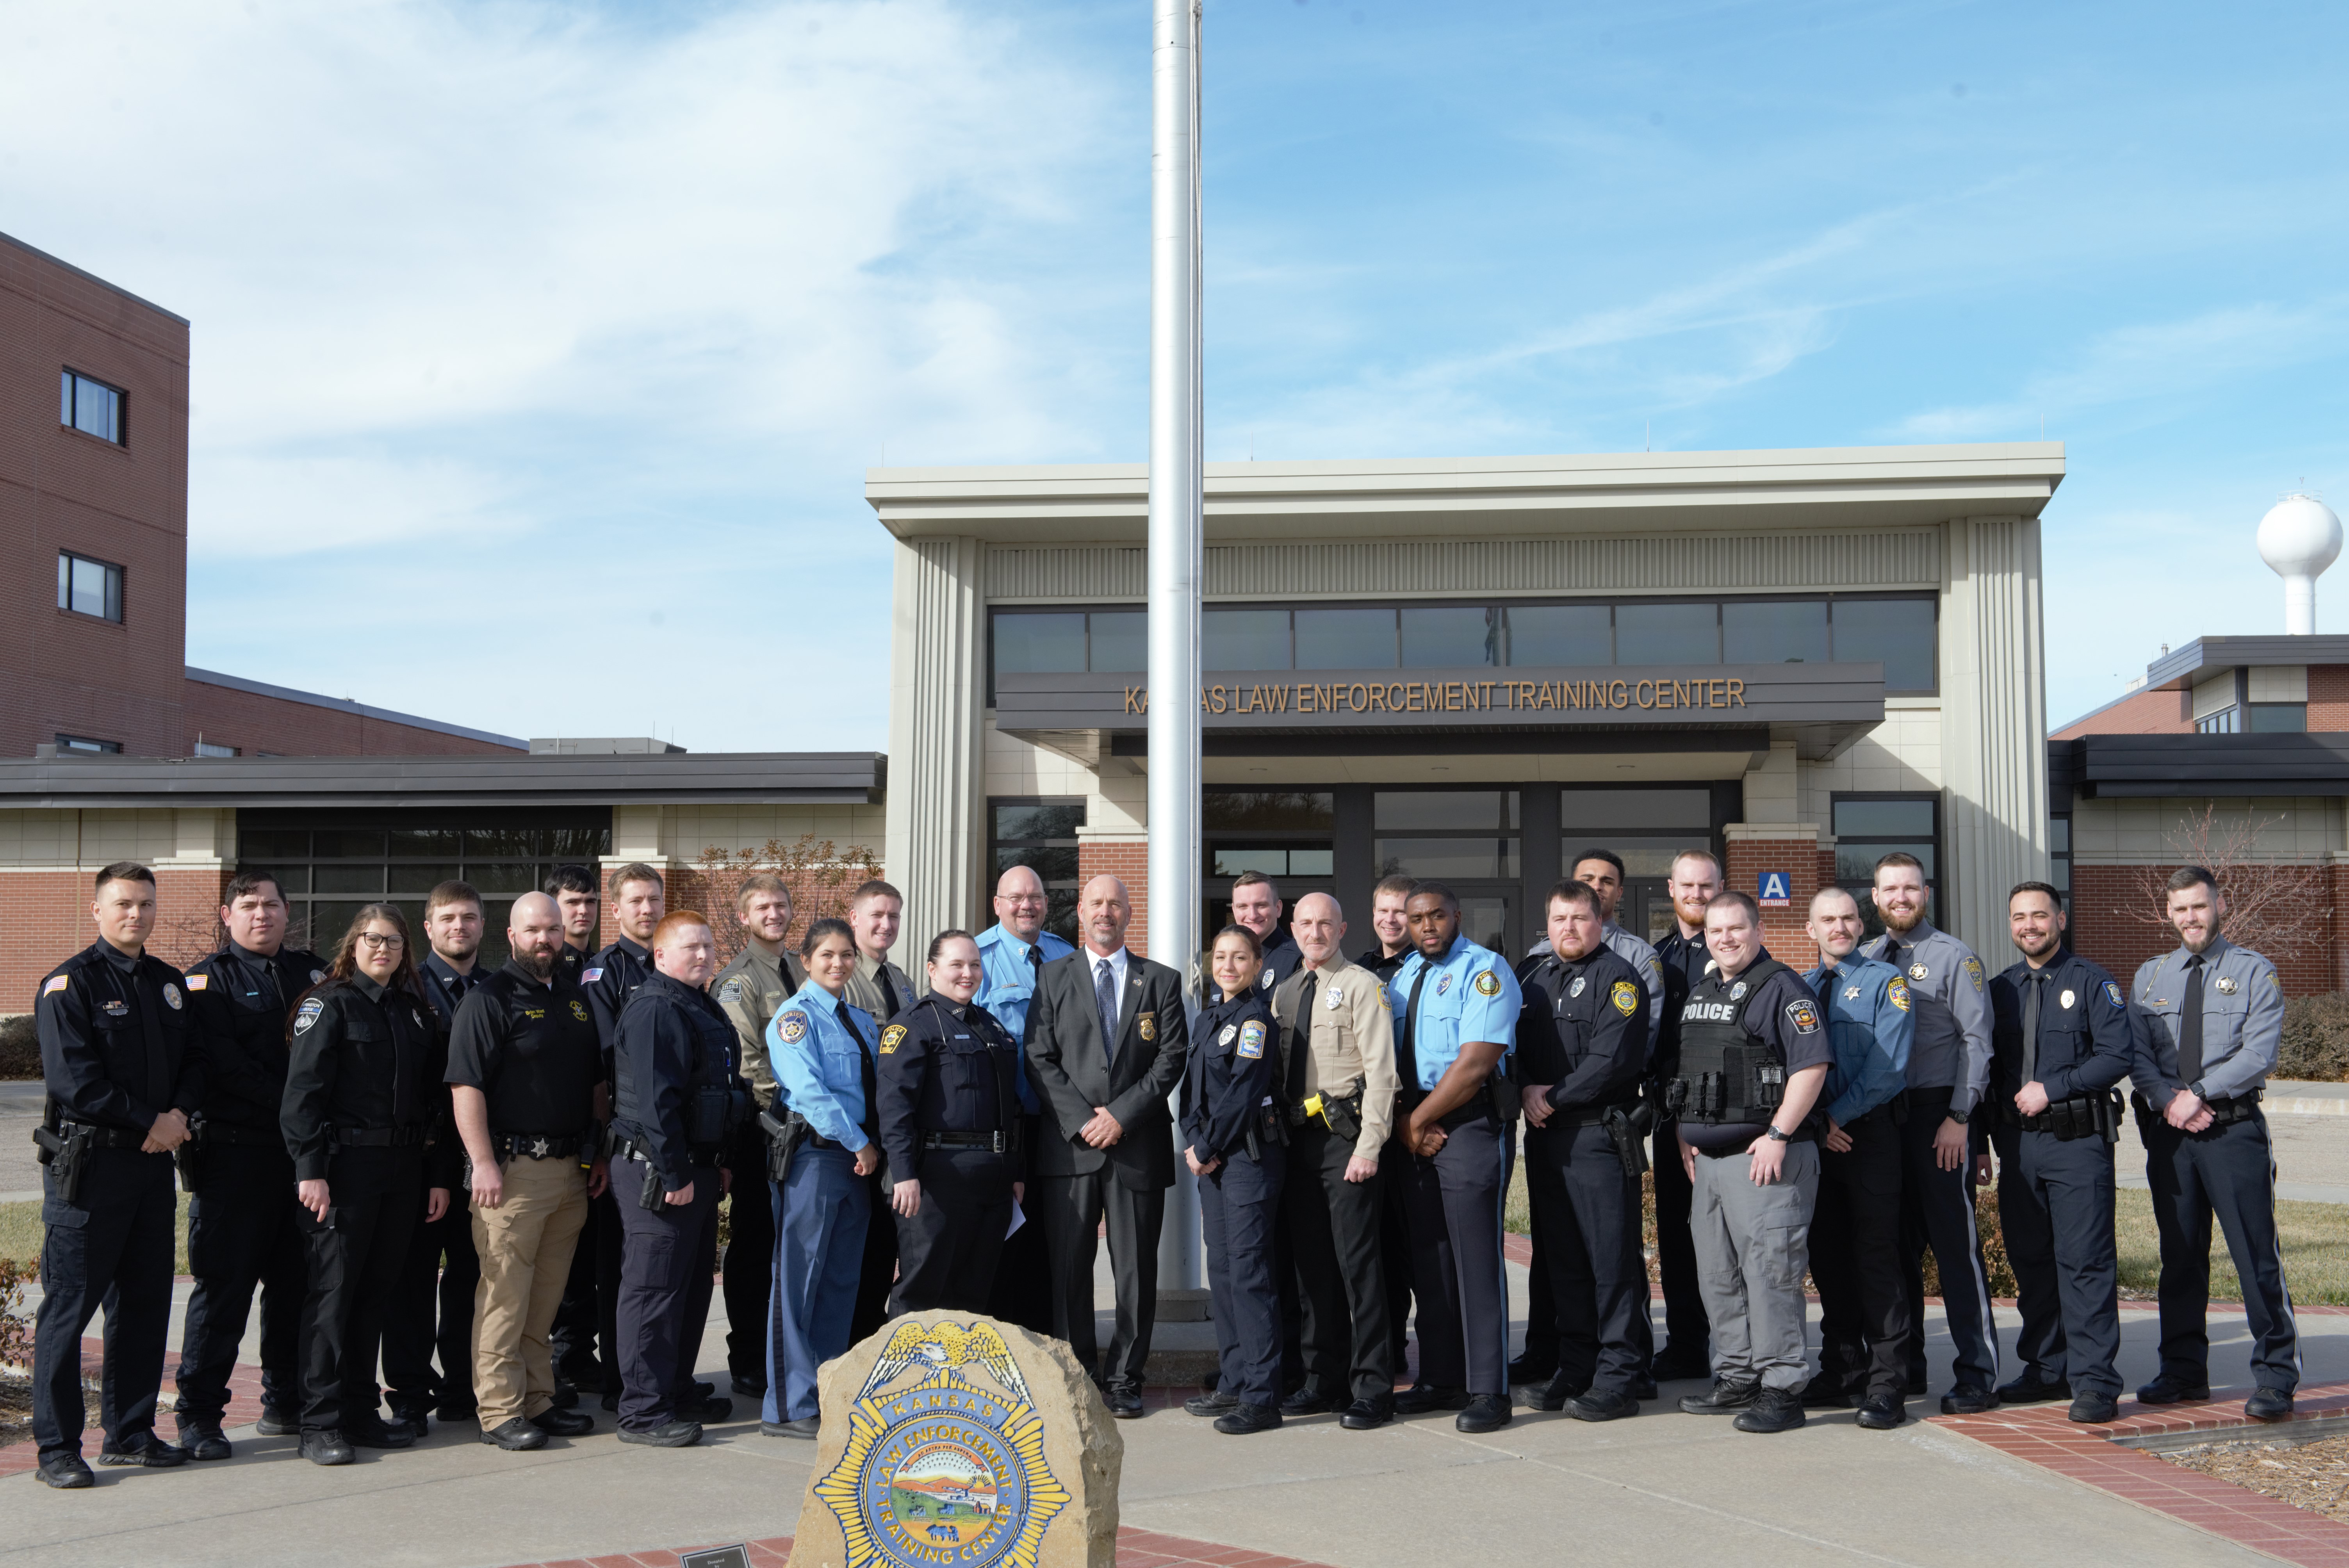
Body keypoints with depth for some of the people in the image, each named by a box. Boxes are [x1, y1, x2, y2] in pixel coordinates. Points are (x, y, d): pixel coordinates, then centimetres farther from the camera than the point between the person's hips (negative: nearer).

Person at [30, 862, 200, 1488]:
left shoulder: (169, 983, 15)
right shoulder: (69, 984, -7)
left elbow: (192, 1061, 14)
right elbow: (74, 1078, -15)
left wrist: (178, 1114, -6)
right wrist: (148, 1122, -14)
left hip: (153, 1159, 7)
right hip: (89, 1162, -7)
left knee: (145, 1302, 11)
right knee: (69, 1306, -2)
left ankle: (130, 1432, 20)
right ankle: (57, 1447, 6)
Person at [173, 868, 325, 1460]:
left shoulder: (312, 972, 15)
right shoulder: (208, 979, 1)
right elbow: (224, 1064, -11)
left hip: (304, 1149, 5)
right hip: (235, 1151, -5)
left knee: (296, 1281, 10)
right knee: (224, 1284, -3)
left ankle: (286, 1402, 21)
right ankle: (199, 1416, 5)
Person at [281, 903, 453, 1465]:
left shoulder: (416, 1012, 15)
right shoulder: (329, 1003, -2)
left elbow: (434, 1098, 15)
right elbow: (302, 1092, -10)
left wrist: (439, 1175, 10)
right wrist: (310, 1169, -17)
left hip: (402, 1167, 6)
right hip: (345, 1165, -6)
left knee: (376, 1292, 10)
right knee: (333, 1291, -3)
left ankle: (360, 1413, 19)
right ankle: (321, 1423, 3)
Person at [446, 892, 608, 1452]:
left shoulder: (577, 996, 16)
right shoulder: (488, 998, -6)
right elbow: (466, 1086, -13)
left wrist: (598, 1152, 16)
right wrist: (484, 1162, -20)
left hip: (571, 1169, 7)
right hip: (514, 1168, -7)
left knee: (547, 1293, 12)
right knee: (504, 1293, -3)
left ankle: (537, 1400, 20)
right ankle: (500, 1410, 3)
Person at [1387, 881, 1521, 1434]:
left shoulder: (1484, 970, -7)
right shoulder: (1401, 978, 16)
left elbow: (1475, 1063, -15)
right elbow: (1388, 1059, 12)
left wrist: (1419, 1120, -10)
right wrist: (1404, 1125, -4)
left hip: (1472, 1124, -7)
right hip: (1416, 1133, 7)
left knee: (1475, 1258, -7)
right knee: (1427, 1259, 9)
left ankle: (1487, 1391, -2)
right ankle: (1439, 1381, 18)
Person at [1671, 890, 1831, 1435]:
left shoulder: (1782, 988, -8)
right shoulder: (1699, 995, 18)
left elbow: (1812, 1066, -16)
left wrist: (1778, 1135, -19)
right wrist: (1686, 1137, 17)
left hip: (1764, 1158, -9)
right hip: (1708, 1159, 9)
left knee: (1770, 1272, -8)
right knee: (1718, 1277, 12)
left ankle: (1781, 1390, -2)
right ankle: (1737, 1379, 22)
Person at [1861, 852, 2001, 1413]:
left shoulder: (1954, 957, -2)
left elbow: (1976, 1040, -6)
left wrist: (1959, 1119, -12)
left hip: (1940, 1118, -5)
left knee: (1956, 1245, -4)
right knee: (1896, 1245, 11)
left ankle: (1977, 1375, 2)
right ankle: (1905, 1366, 20)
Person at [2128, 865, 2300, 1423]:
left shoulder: (2254, 973, 2)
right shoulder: (2149, 976, 13)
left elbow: (2259, 1054, -9)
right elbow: (2136, 1053, 6)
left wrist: (2198, 1094, -15)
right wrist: (2168, 1100, -11)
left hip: (2233, 1130, -4)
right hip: (2168, 1131, 4)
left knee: (2255, 1254, -5)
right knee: (2180, 1255, 10)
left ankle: (2275, 1377, 3)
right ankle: (2184, 1371, 19)